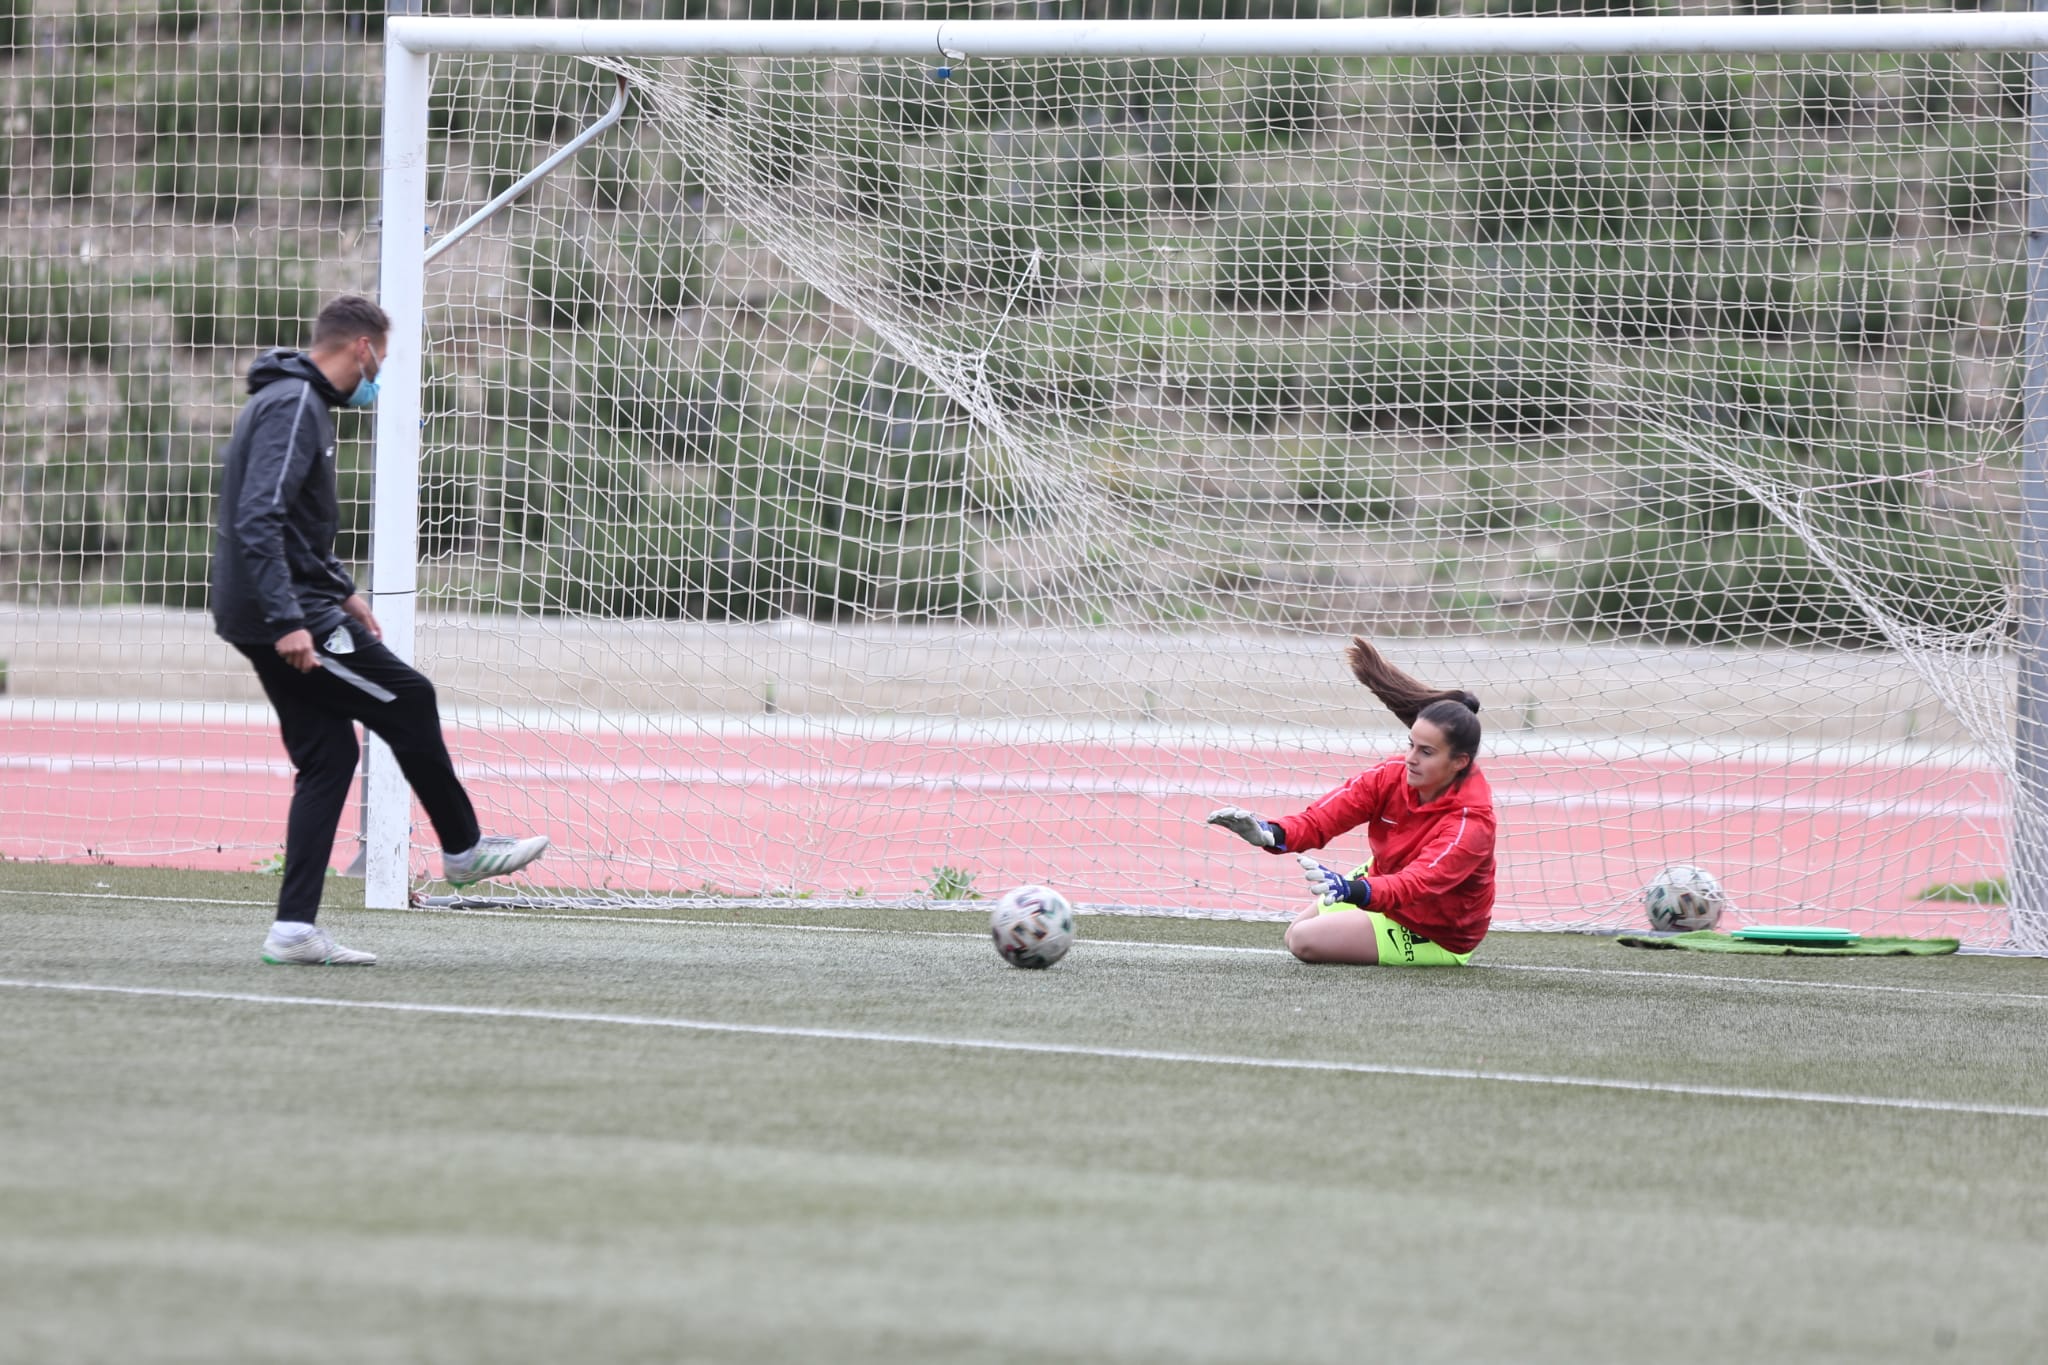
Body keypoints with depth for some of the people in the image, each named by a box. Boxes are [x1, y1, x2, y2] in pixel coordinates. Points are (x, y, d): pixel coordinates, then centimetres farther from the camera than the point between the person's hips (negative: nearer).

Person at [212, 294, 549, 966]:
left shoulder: (295, 401, 18)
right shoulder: (294, 407, -15)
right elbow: (259, 521, -25)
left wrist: (343, 592, 27)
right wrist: (288, 620, -29)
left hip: (277, 618, 10)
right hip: (291, 616, -10)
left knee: (328, 756, 8)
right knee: (409, 702, 1)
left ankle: (295, 929, 3)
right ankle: (463, 850, 17)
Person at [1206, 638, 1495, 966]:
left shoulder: (1471, 822, -36)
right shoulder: (1394, 775, -17)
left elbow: (1416, 885, -49)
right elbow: (1324, 817, -25)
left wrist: (1352, 891, -69)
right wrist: (1270, 834, -47)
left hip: (1435, 937, -7)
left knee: (1305, 941, -14)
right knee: (1296, 933, 18)